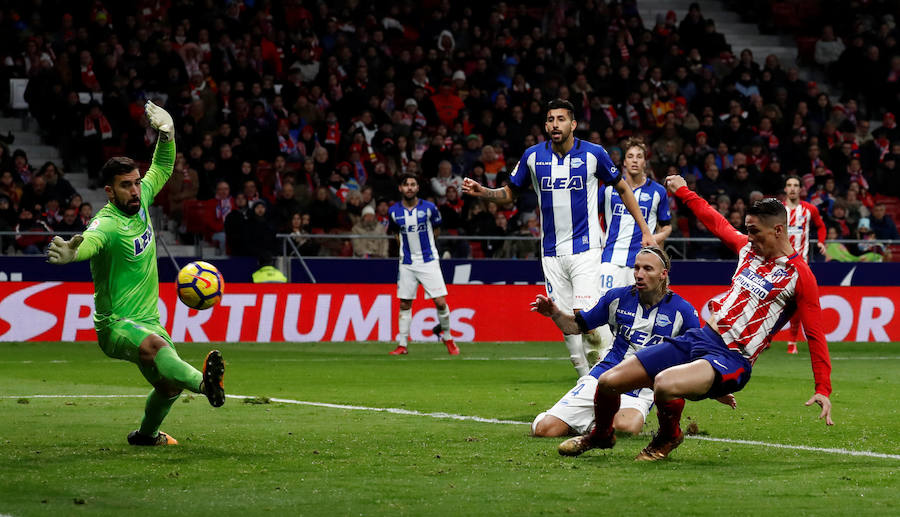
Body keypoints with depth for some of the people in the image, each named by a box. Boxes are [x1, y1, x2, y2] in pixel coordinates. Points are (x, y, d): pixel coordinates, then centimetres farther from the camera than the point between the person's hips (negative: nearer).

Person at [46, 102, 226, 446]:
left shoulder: (140, 202, 3)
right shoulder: (106, 224, -20)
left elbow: (162, 169, 21)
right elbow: (89, 241, -44)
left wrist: (166, 134, 2)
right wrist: (71, 252, -68)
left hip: (148, 320, 9)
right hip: (115, 324, -9)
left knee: (170, 385, 13)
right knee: (153, 344, -39)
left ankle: (146, 434, 42)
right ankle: (203, 383, -67)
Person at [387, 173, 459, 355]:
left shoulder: (429, 207, -6)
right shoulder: (394, 211, 0)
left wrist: (424, 243, 9)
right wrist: (406, 245, 10)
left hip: (428, 261, -2)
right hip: (406, 264, 2)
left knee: (440, 302, -8)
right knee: (404, 305, 4)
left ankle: (447, 338, 13)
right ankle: (402, 345, 12)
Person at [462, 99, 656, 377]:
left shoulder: (593, 154, -5)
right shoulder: (532, 156, 2)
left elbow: (622, 189, 8)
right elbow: (510, 193, 14)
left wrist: (645, 231, 7)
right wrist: (483, 192, -6)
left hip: (585, 247, -3)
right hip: (552, 251, 3)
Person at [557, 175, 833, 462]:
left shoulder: (799, 274, -7)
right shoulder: (747, 247, 12)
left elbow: (815, 334, -8)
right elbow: (716, 222, 31)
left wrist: (823, 389, -14)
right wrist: (683, 191, 42)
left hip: (732, 358, -7)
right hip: (699, 338, 7)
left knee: (664, 383, -37)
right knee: (608, 382, 0)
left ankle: (669, 436, -2)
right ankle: (601, 435, 33)